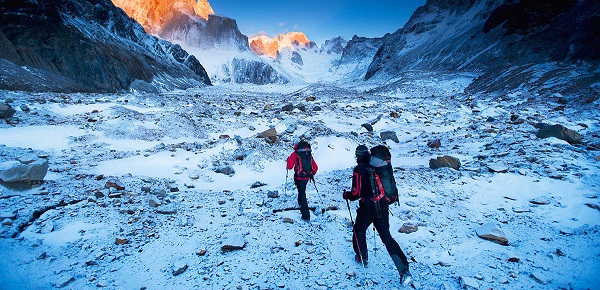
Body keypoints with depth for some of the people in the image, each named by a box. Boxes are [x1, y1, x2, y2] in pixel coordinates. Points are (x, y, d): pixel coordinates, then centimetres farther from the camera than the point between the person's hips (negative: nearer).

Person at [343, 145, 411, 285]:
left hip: (368, 208, -5)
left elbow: (356, 193, -15)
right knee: (386, 237, 11)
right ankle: (404, 269, 4)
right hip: (383, 207, 5)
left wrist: (346, 195, 4)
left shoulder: (359, 169, -13)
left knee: (359, 231, 21)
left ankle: (362, 258, 33)